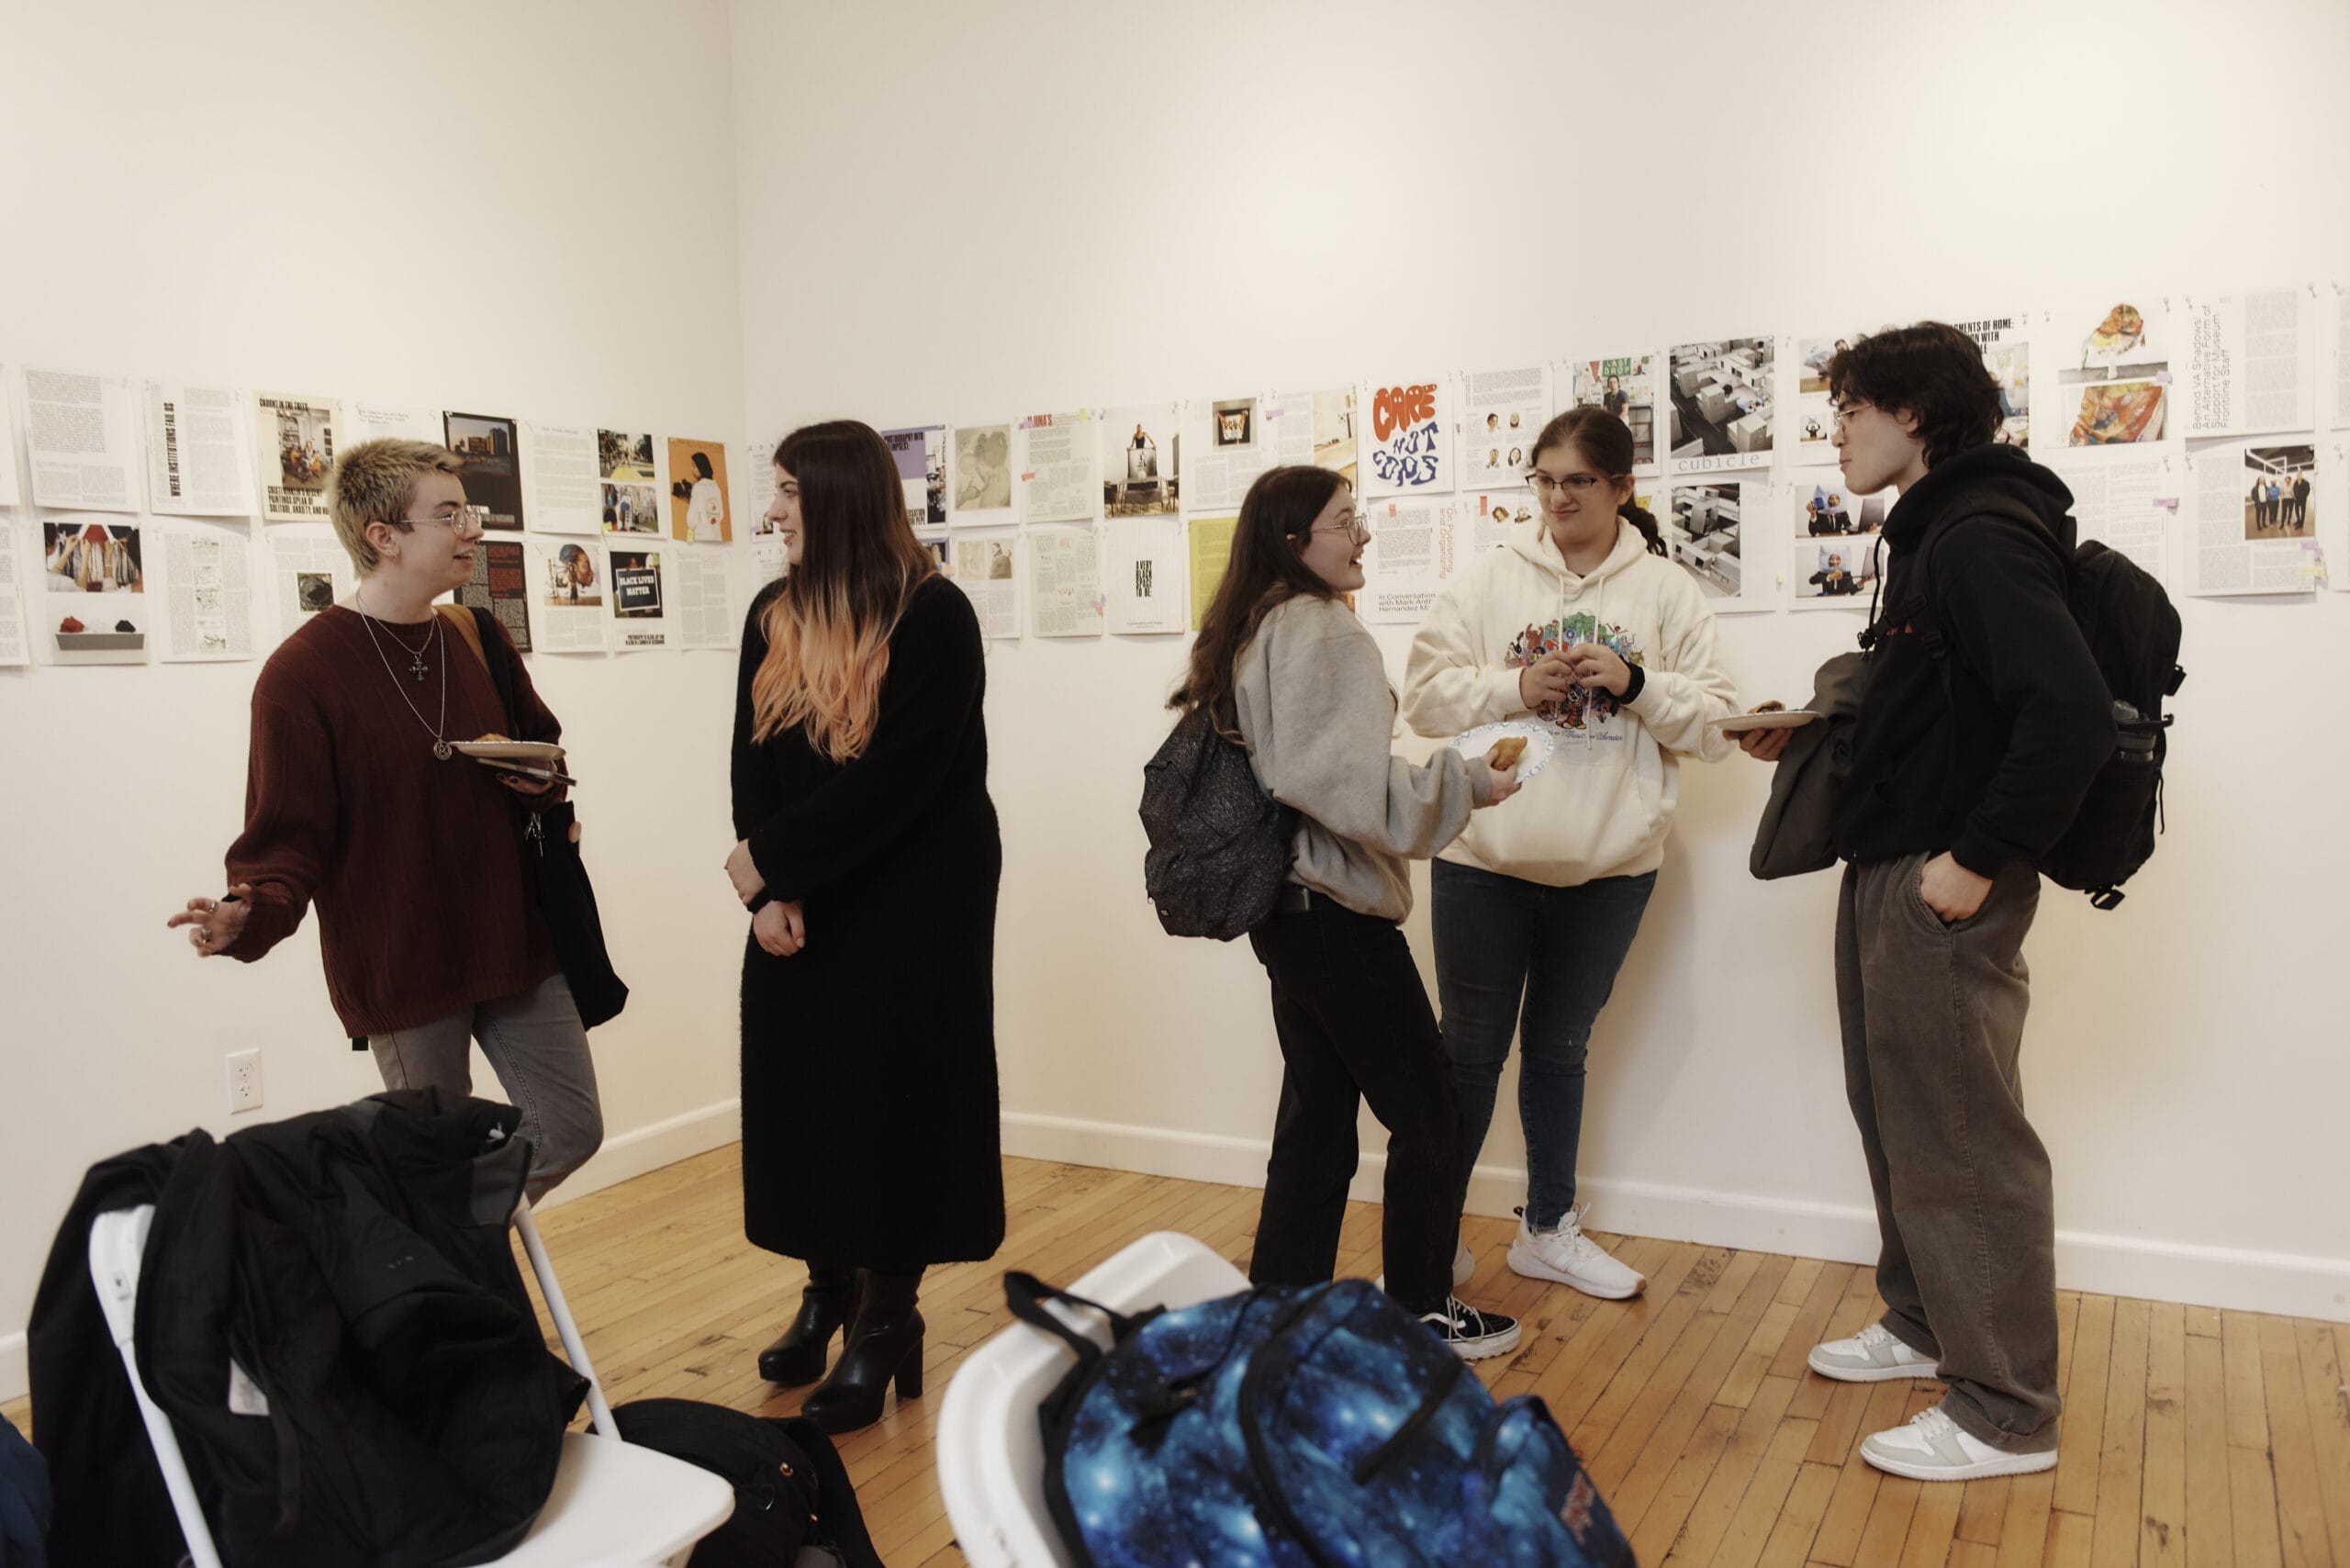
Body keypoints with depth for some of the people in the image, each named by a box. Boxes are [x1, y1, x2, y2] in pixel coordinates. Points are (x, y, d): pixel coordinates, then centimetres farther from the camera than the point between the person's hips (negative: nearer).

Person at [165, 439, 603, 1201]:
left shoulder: (481, 641, 6)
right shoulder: (302, 674, -12)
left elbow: (543, 742, 19)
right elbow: (288, 837, -11)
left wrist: (542, 781, -5)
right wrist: (252, 914, -31)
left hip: (512, 939, 6)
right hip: (400, 964, -5)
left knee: (571, 1129, 10)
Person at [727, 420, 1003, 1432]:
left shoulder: (934, 617, -13)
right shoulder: (774, 617, 6)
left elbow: (897, 779, -20)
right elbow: (753, 764, 2)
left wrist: (767, 859, -16)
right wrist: (769, 894, -11)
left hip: (911, 906, -5)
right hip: (799, 909, 6)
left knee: (893, 1100, 1)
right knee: (802, 1095, 11)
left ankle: (887, 1321, 16)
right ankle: (827, 1292, 29)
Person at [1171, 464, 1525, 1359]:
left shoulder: (1248, 633, 12)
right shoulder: (1324, 631, -16)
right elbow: (1352, 784, -23)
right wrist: (1467, 782, -13)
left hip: (1287, 906, 9)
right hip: (1336, 913, -9)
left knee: (1317, 1111, 17)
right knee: (1427, 1116, 5)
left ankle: (1284, 1300, 25)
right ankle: (1424, 1312, 18)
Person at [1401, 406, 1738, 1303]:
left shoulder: (1668, 592, 1)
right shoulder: (1485, 580, -1)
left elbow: (1716, 725, -1)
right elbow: (1425, 695, -6)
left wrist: (1635, 682, -16)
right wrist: (1517, 687, -19)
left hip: (1609, 867, 2)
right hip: (1483, 859, -1)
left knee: (1560, 1049, 17)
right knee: (1471, 1050, 9)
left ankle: (1548, 1230, 33)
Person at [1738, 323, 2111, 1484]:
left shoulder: (1984, 541, -18)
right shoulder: (1931, 534, 14)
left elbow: (2071, 715, -28)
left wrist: (1976, 859, -25)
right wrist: (1809, 739, 13)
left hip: (1942, 888, -10)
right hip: (1887, 875, 10)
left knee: (1961, 1143, 0)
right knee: (1896, 1117, 20)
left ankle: (2006, 1415, 13)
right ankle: (1924, 1325, 38)